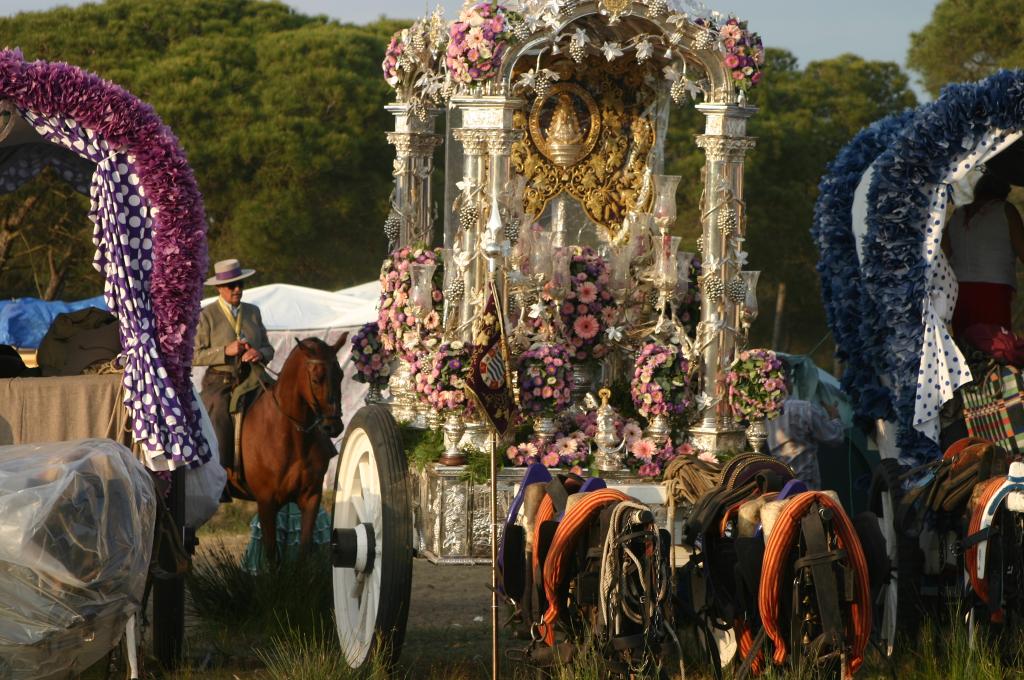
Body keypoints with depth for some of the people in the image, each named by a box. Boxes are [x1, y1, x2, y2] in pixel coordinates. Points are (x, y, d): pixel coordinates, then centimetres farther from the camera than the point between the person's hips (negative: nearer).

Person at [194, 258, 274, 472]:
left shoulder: (253, 312, 15)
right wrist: (226, 351, -14)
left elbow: (268, 349, 19)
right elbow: (195, 356, -3)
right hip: (220, 385, -4)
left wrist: (260, 354, -5)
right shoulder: (207, 315, 1)